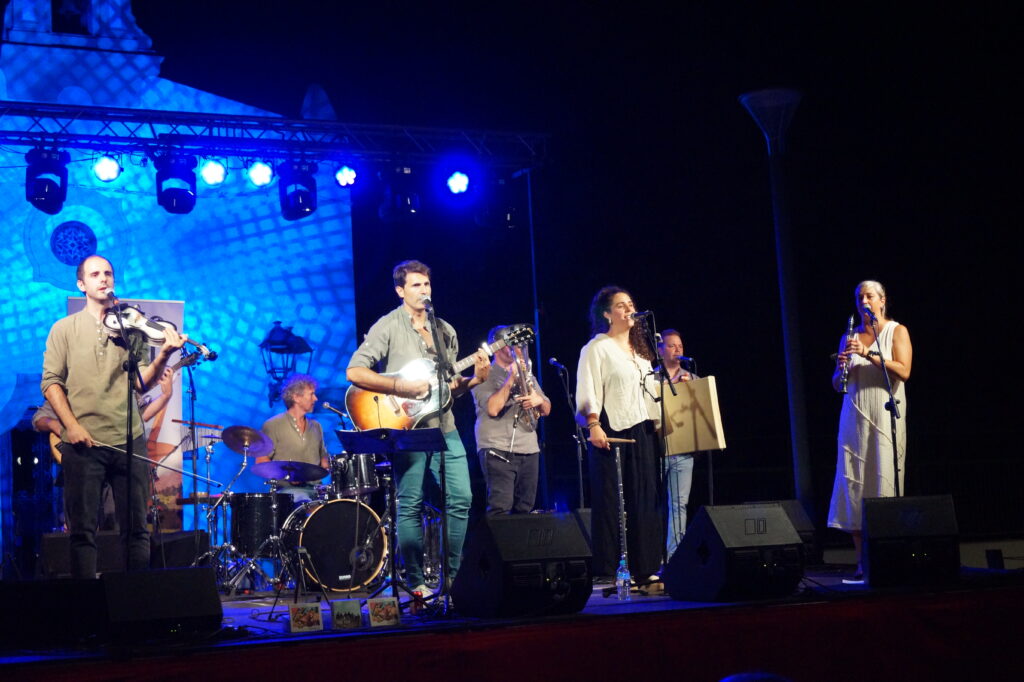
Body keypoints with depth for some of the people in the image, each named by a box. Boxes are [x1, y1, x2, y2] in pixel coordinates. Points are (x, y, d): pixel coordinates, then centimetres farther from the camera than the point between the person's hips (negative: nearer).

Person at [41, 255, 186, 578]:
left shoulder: (131, 327, 11)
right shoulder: (64, 329, 8)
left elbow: (142, 381, 2)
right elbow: (51, 382, 3)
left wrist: (163, 355, -17)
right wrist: (71, 425, -10)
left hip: (129, 440, 1)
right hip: (82, 443, -1)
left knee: (136, 527, 3)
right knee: (82, 529, 0)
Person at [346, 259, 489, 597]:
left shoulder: (445, 331, 14)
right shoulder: (387, 327, -3)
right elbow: (354, 372, -13)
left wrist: (475, 378, -3)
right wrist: (402, 386, -18)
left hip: (443, 426, 5)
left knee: (461, 498, 0)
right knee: (410, 505, -1)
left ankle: (454, 574, 12)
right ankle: (415, 581, 8)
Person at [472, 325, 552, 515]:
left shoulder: (527, 375, 21)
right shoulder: (485, 376, 1)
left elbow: (546, 410, 19)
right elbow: (493, 409, -15)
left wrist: (539, 400, -4)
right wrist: (511, 379, -12)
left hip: (529, 449, 6)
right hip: (498, 450, -6)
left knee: (524, 510, 4)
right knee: (500, 508, -16)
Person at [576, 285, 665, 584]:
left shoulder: (641, 350, 22)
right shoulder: (596, 348, 0)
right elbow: (588, 390, -9)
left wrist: (658, 424, 17)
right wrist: (593, 424, -21)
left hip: (643, 432, 7)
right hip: (611, 431, -7)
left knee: (645, 499, 3)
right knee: (610, 500, -7)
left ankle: (644, 568, 7)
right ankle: (606, 570, -5)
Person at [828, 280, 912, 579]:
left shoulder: (896, 331, 6)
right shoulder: (850, 337, 15)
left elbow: (903, 371, -10)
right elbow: (836, 384, 15)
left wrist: (868, 354, -18)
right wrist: (841, 366, -7)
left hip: (884, 415, -3)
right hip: (854, 416, 4)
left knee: (884, 481, -9)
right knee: (852, 481, -3)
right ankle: (862, 560, 0)